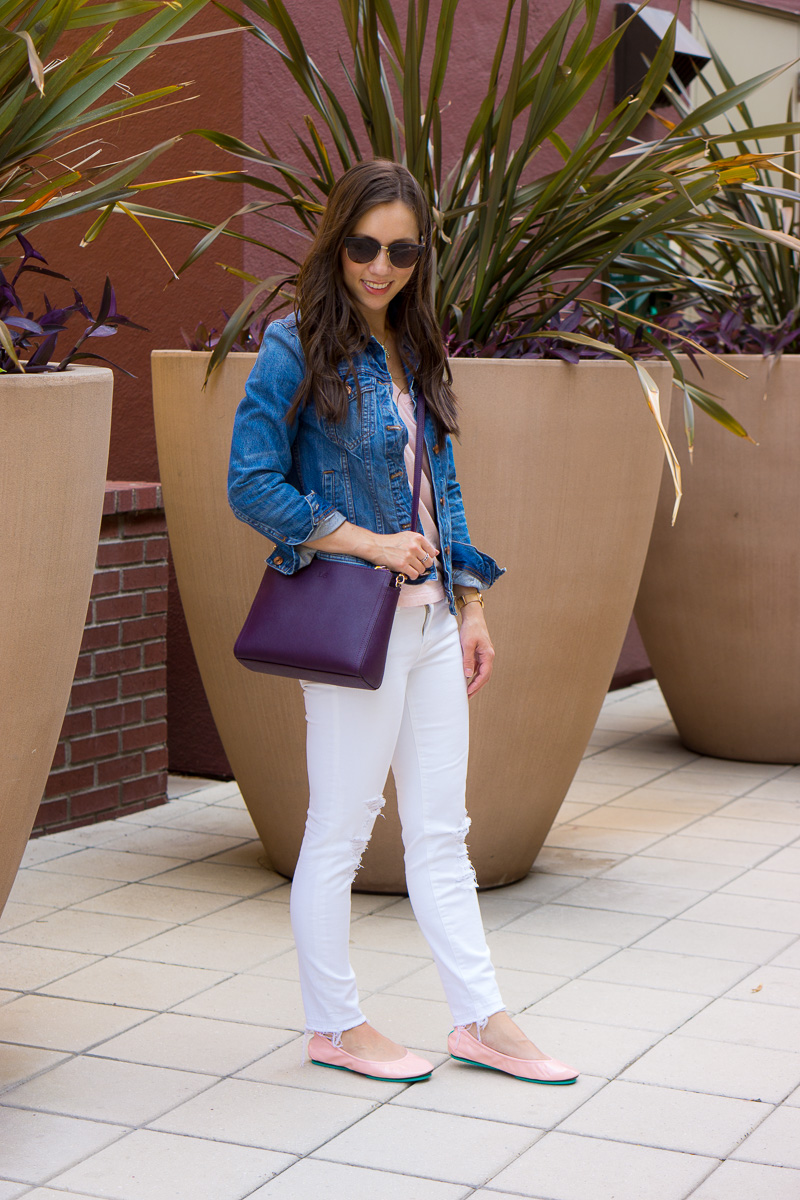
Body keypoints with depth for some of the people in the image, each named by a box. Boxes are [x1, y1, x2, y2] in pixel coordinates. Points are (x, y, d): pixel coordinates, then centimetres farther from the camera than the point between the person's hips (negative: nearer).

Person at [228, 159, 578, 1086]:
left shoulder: (414, 352, 12)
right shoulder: (297, 348, -9)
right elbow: (251, 486, -13)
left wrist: (470, 604, 12)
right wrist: (371, 543, -14)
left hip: (430, 619, 7)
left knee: (440, 831, 12)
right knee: (339, 829, 5)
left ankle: (479, 1018, 20)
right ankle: (333, 1024, 19)